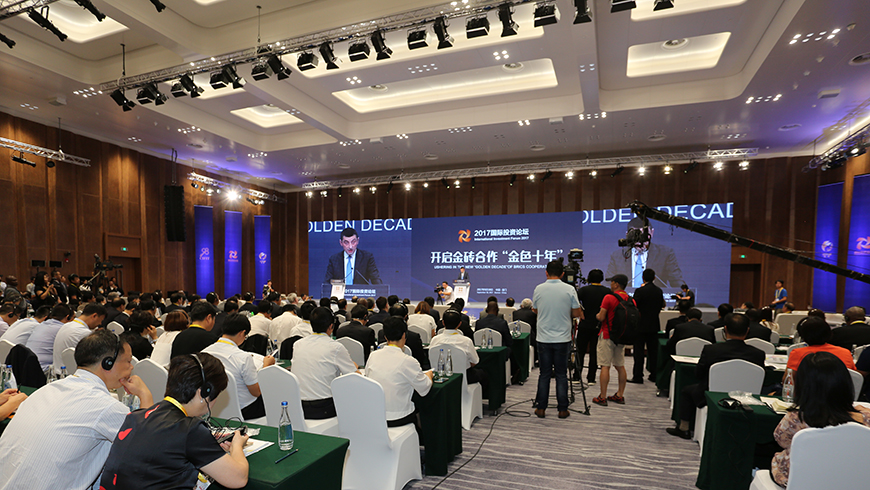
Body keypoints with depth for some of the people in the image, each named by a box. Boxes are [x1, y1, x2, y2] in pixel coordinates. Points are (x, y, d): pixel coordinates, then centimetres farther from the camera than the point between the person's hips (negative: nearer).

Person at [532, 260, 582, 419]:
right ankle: (562, 409, 14)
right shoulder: (569, 289, -7)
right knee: (561, 375, 8)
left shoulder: (538, 289, -2)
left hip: (543, 339, 1)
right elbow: (577, 313, -1)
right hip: (562, 339, -1)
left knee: (544, 374, 9)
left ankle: (541, 408, 13)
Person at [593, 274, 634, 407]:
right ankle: (620, 395, 19)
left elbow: (601, 317, -15)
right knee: (620, 366, 13)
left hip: (607, 336, -6)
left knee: (605, 366, -4)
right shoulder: (631, 300, 5)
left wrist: (597, 315, 6)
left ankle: (602, 397, -2)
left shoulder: (609, 298, -14)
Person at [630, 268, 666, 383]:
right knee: (653, 351, 13)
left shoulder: (640, 290, -16)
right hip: (654, 325, 6)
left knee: (638, 351, -1)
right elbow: (660, 307, 12)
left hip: (641, 325, -6)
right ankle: (654, 375, 19)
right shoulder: (659, 291, 3)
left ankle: (638, 376, 0)